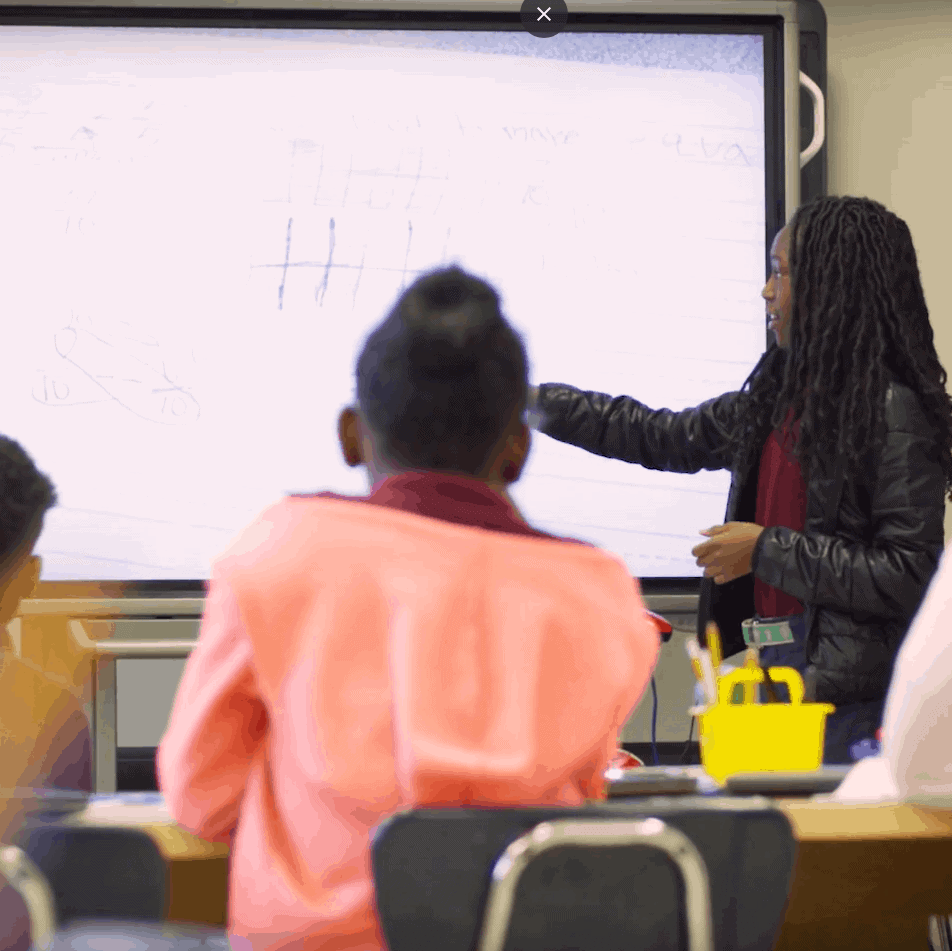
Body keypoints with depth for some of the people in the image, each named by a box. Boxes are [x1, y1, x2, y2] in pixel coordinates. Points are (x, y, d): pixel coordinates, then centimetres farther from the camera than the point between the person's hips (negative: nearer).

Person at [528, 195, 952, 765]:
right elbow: (659, 437, 26)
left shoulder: (893, 413, -11)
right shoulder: (776, 398, 14)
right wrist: (529, 399, 26)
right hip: (767, 676, 8)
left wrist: (768, 550, -13)